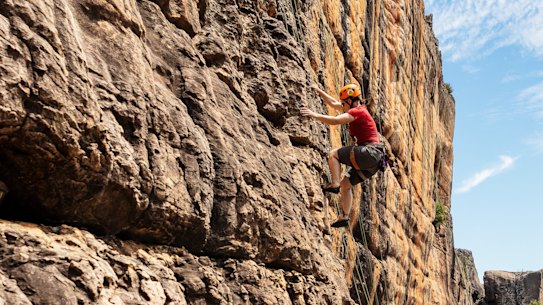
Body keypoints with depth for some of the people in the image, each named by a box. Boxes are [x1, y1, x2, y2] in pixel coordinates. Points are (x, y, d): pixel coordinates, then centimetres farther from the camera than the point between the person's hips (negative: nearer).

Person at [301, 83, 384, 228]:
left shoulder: (357, 111, -9)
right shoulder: (357, 108, 20)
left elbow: (335, 120, -22)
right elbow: (333, 104, 30)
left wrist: (314, 115, -16)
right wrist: (319, 91, 29)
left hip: (369, 153, -10)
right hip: (372, 158, 10)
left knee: (333, 154, -6)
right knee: (346, 184, 13)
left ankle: (334, 184, -16)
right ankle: (344, 217, 12)